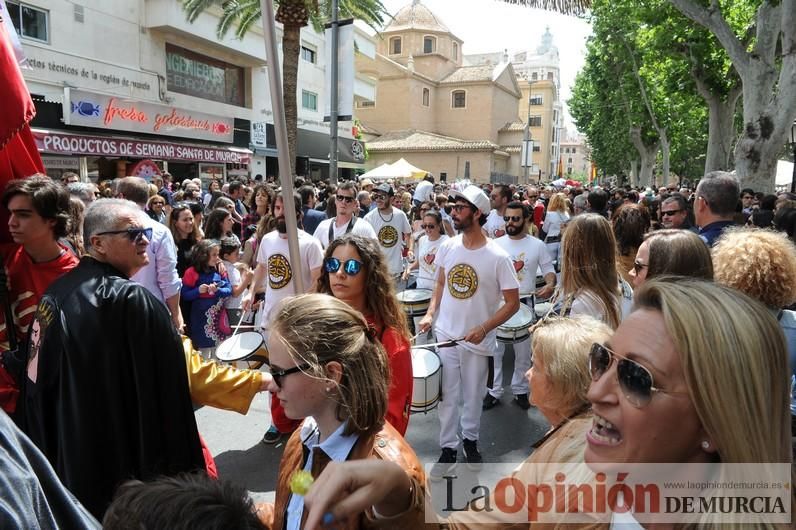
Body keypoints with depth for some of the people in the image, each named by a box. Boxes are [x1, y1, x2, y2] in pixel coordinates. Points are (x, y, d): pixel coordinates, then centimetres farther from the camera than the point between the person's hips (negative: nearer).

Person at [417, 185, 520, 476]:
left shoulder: (497, 257, -17)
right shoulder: (447, 247, -4)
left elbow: (513, 303, -11)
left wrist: (484, 328, -21)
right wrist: (430, 313, -2)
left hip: (478, 342, -3)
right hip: (445, 335, 3)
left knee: (473, 396, 16)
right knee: (447, 395, 11)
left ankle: (470, 439, 40)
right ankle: (448, 447, 27)